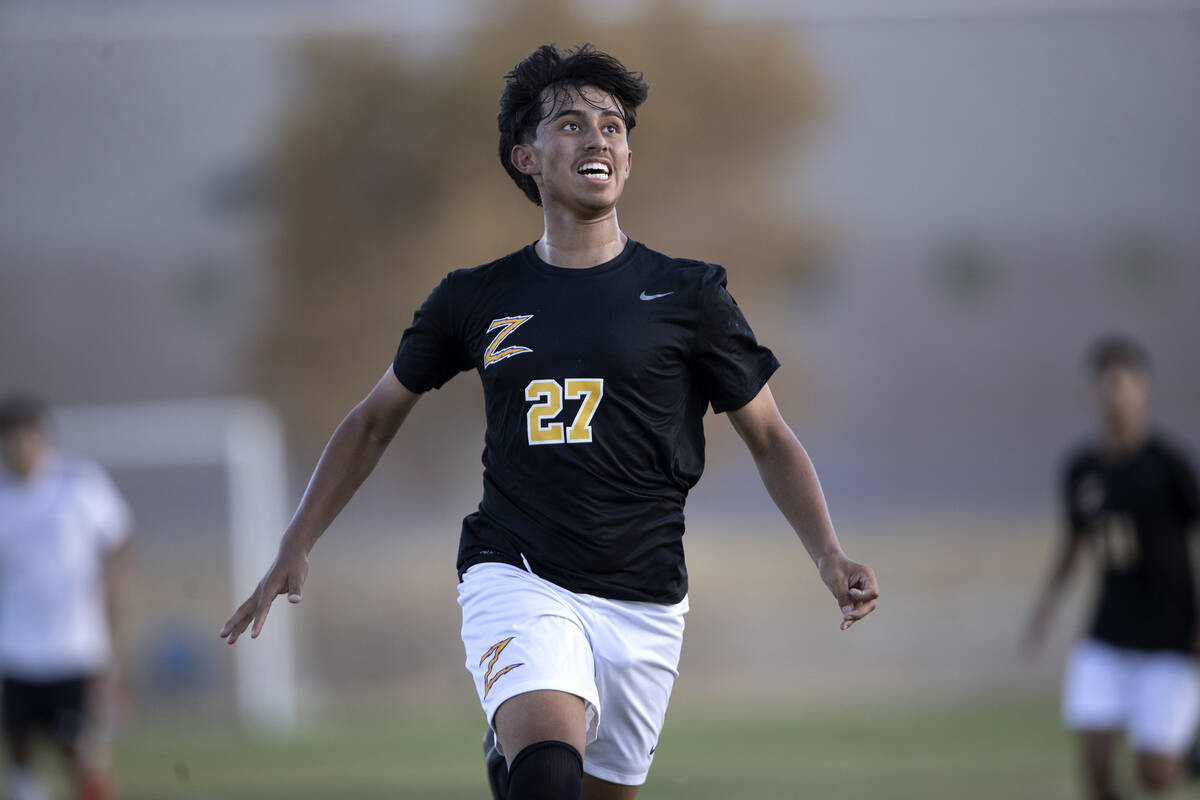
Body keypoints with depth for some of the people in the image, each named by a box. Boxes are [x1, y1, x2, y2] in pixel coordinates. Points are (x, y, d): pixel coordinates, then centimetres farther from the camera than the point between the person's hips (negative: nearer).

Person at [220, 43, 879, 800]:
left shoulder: (687, 296, 3)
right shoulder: (477, 299, 6)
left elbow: (771, 440, 9)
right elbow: (374, 422, 18)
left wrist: (830, 555, -6)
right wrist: (295, 549, 13)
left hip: (641, 602, 2)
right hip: (516, 577, -2)